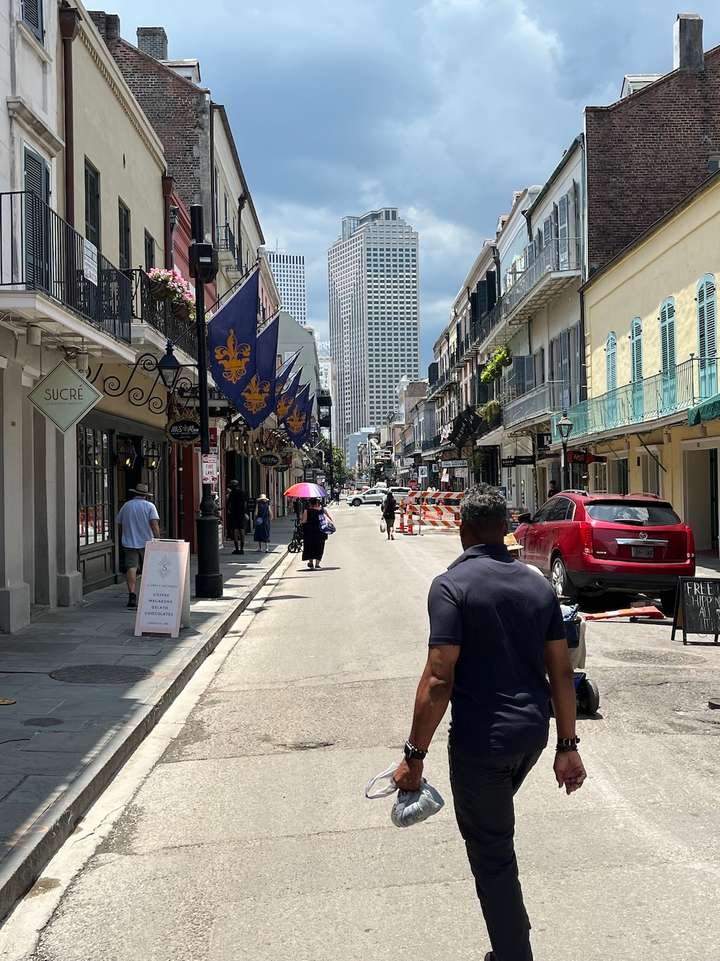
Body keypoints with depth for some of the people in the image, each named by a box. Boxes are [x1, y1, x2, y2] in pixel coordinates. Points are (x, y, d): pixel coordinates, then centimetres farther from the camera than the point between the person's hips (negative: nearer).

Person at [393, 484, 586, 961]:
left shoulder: (452, 585, -15)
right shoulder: (538, 585, 3)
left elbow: (439, 678, -20)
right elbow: (562, 672, 5)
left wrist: (415, 755, -14)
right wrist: (568, 746, 11)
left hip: (480, 739, -7)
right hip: (532, 733, 7)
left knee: (492, 853, 8)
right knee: (495, 825, 31)